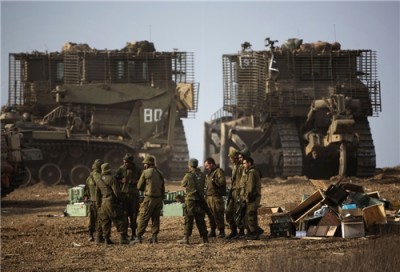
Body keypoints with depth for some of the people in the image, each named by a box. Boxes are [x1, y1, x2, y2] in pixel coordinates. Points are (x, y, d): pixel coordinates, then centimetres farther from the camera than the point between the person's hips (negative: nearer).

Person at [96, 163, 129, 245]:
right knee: (121, 220, -3)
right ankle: (122, 238, -10)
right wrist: (120, 199, 5)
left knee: (105, 222, 12)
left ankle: (106, 239, 10)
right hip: (112, 203, -7)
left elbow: (98, 194, 18)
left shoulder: (99, 181, 12)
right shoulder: (111, 179, -10)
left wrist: (99, 205, 26)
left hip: (103, 203, 7)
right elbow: (117, 192, -14)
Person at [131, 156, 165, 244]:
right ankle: (154, 237, 9)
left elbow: (139, 186, -2)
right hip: (158, 198, 6)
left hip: (149, 198, -6)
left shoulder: (146, 172, -8)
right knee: (155, 219, 11)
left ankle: (138, 238, -8)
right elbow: (163, 189, 15)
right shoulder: (159, 173, 11)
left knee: (143, 218, -4)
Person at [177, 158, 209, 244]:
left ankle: (186, 238, 1)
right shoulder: (202, 175, -1)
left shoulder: (188, 175, -13)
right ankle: (205, 238, 10)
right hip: (200, 199, 4)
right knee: (200, 220, 10)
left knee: (188, 220, 2)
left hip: (190, 199, -4)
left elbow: (183, 184, 2)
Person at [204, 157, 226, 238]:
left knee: (218, 214, -8)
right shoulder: (210, 173, 22)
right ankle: (212, 231, 18)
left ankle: (221, 231, -3)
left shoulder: (219, 171, -8)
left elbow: (222, 181, -23)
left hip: (216, 196, -9)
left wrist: (213, 180, -15)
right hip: (209, 196, 9)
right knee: (211, 215, 11)